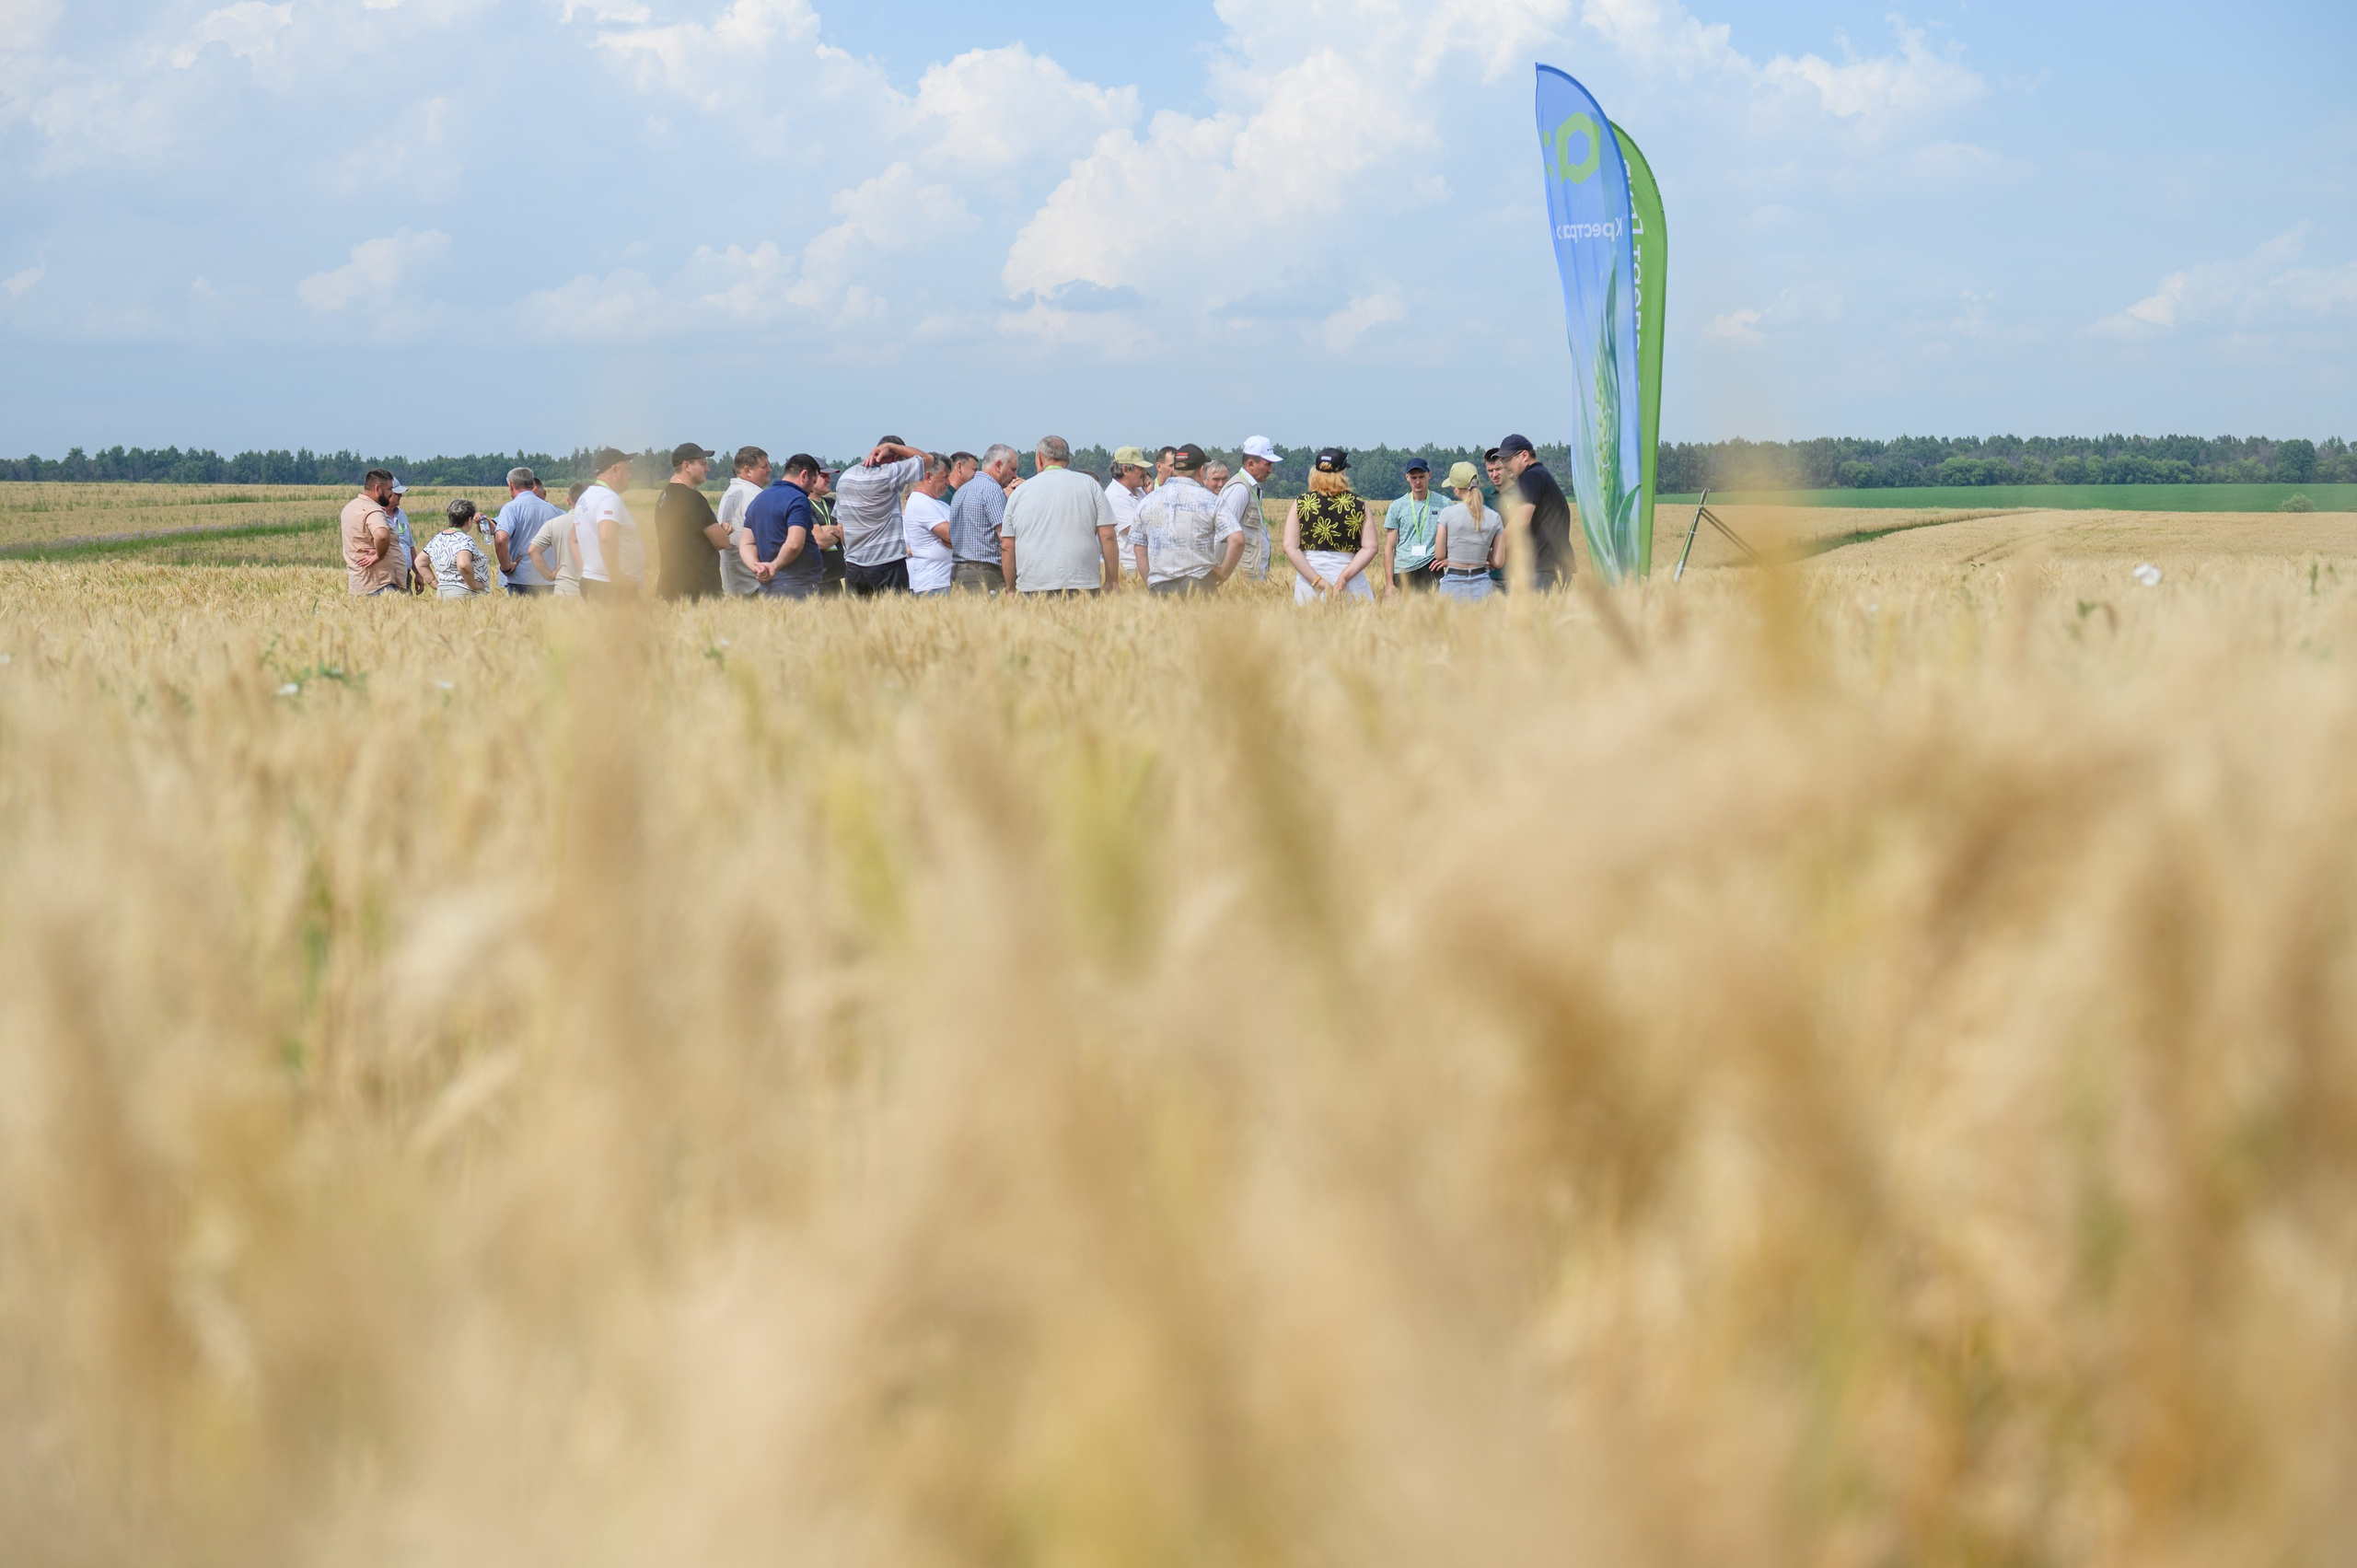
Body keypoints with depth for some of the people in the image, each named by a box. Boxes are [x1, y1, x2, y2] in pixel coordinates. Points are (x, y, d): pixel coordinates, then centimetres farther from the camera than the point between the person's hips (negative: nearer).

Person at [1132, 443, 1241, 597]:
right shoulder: (1210, 500, -1)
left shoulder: (1146, 502, 10)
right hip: (1199, 583, -3)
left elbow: (1139, 550, 12)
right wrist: (1223, 574, -1)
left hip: (1158, 589, 3)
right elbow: (1237, 539, -12)